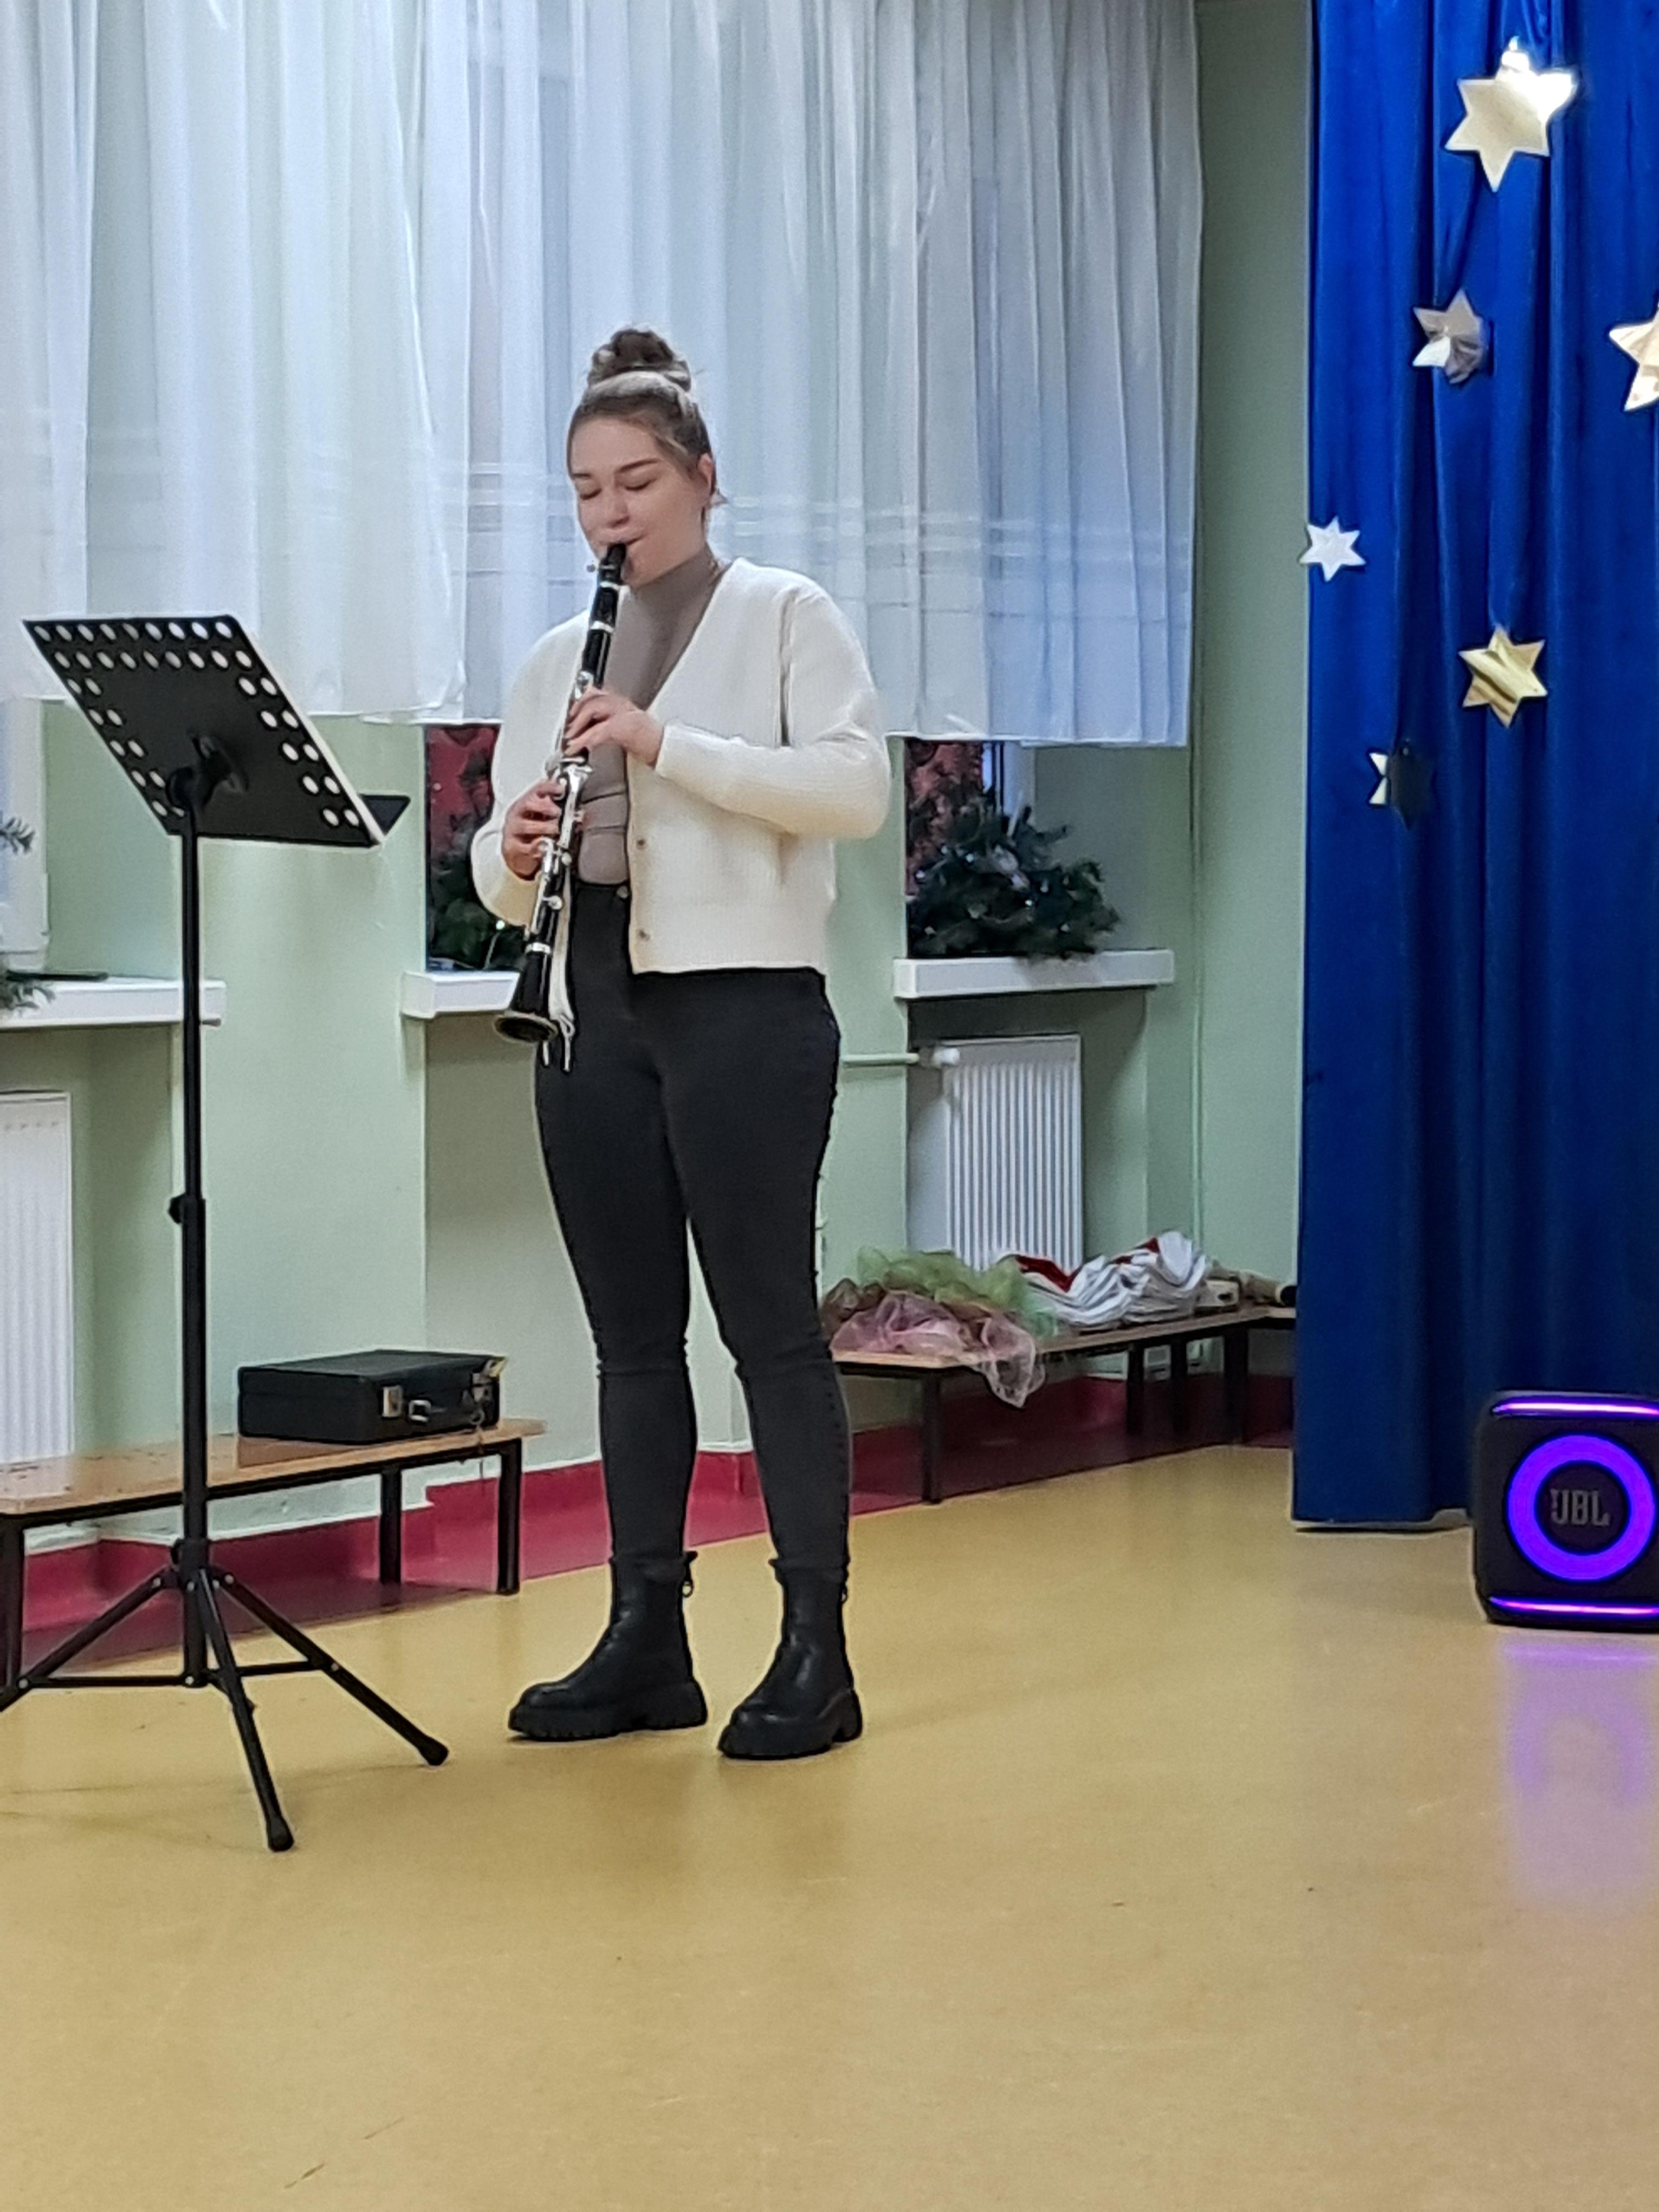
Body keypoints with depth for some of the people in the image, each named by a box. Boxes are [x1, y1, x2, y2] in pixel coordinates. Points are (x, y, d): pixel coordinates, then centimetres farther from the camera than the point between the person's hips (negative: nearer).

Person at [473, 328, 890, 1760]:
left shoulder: (786, 616, 2)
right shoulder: (558, 657, 16)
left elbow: (859, 788, -12)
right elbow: (503, 874, 14)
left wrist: (668, 747, -20)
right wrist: (513, 856, -11)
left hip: (744, 1002, -5)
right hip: (592, 1009, 5)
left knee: (768, 1319, -6)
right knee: (631, 1333, 7)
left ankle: (817, 1649, -3)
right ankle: (648, 1640, 12)